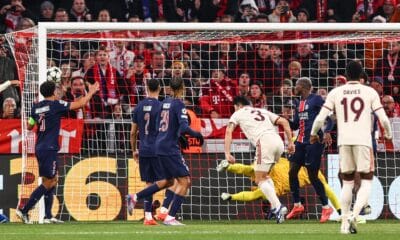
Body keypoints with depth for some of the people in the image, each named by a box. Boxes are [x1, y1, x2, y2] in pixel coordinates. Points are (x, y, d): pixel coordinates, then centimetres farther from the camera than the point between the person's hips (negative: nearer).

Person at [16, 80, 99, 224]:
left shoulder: (36, 107, 9)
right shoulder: (56, 105, -9)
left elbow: (29, 126, 16)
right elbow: (80, 104, -6)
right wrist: (91, 92, 7)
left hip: (39, 148, 8)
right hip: (49, 148, -8)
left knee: (53, 180, 15)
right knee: (48, 182, -4)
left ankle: (48, 216, 13)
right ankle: (24, 210, -9)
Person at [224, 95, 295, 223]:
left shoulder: (238, 113, 20)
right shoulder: (263, 111, 33)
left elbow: (229, 131, 4)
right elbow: (284, 122, 23)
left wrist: (227, 153, -2)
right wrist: (290, 142, 21)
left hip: (264, 142, -6)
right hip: (278, 141, 6)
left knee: (260, 179, 2)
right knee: (264, 176, 23)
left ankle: (277, 206, -18)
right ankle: (275, 206, 7)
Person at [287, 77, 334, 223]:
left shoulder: (316, 100, -7)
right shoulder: (298, 104, 17)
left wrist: (326, 132, -26)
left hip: (314, 142, -8)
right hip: (301, 141, 8)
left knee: (312, 175, -7)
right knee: (292, 171, 3)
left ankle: (326, 208, 3)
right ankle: (297, 205, 14)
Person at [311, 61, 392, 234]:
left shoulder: (335, 93, 6)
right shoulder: (370, 92, 2)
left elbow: (320, 118, 3)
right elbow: (383, 118, -1)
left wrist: (313, 134, 22)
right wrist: (388, 134, 19)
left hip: (344, 141, 2)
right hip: (363, 141, -2)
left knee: (347, 182, 15)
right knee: (366, 182, 4)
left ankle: (345, 223, 10)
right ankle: (354, 214, -19)